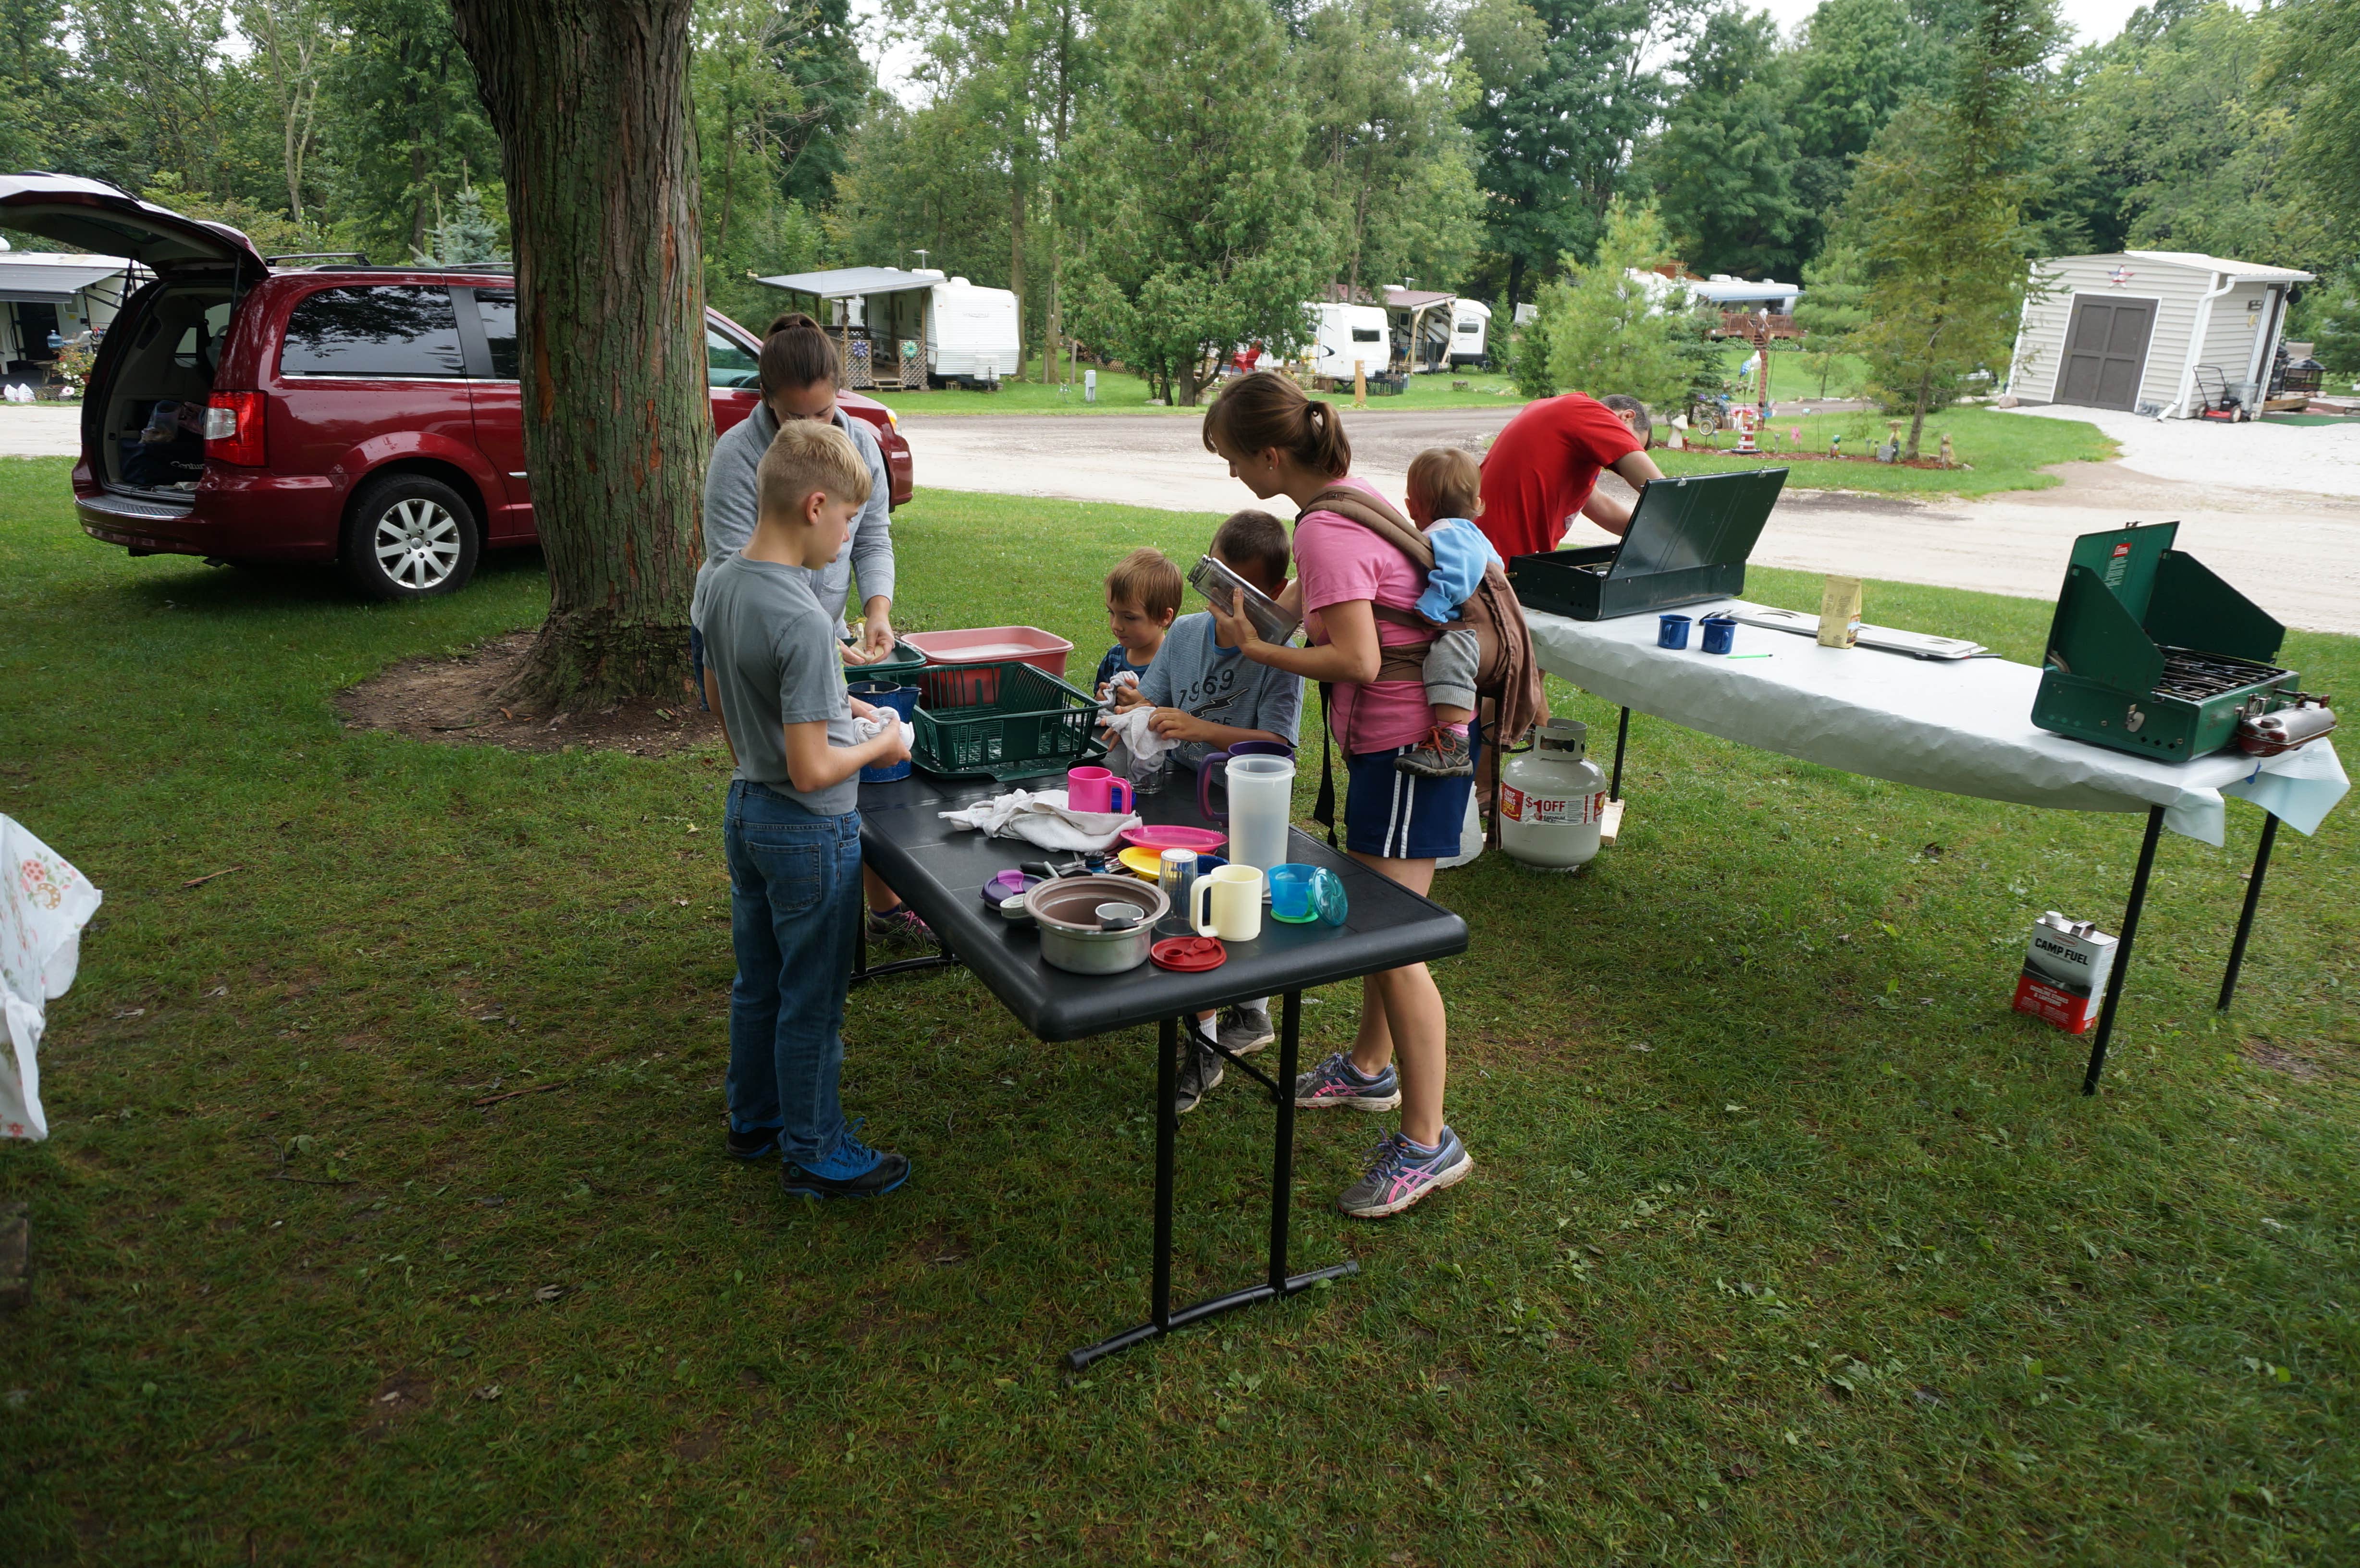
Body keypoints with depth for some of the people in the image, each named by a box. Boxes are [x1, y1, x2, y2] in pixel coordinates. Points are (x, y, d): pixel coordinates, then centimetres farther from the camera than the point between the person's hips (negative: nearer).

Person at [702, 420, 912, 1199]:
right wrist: (879, 747, -9)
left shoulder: (723, 582, -1)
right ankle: (813, 1152, 25)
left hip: (745, 809, 9)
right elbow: (812, 769, -28)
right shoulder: (805, 622, -28)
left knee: (758, 982, 23)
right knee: (812, 1000, 9)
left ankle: (754, 1119, 41)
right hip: (809, 830, -8)